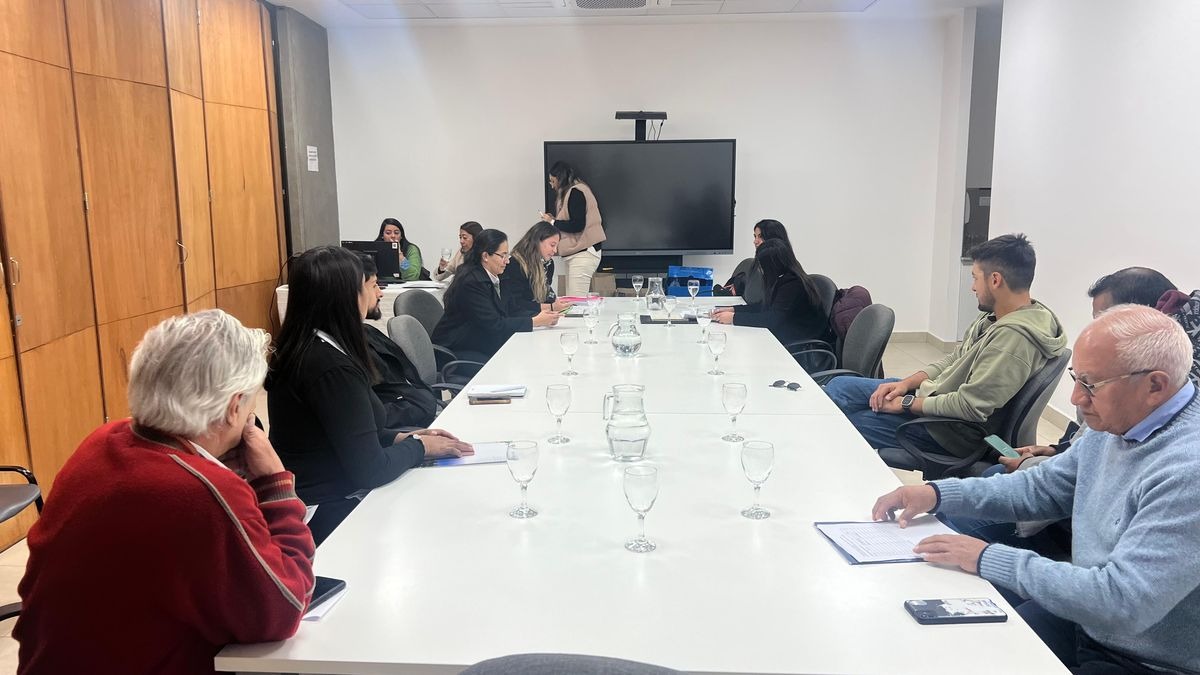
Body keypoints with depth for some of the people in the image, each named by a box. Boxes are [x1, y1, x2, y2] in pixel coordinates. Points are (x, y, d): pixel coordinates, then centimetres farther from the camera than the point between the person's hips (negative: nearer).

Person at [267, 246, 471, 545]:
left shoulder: (303, 350, 4)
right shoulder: (332, 368, -25)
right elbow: (370, 470, -22)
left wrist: (402, 437, 5)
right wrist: (419, 446, -6)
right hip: (327, 517, -8)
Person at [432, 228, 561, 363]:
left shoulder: (492, 278, 7)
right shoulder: (472, 281, -21)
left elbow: (506, 315, 5)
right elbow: (493, 324, -23)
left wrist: (540, 317, -9)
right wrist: (534, 322, -21)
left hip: (481, 346, 8)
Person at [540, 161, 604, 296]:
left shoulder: (575, 192, -9)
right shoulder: (578, 190, 20)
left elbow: (577, 225, -17)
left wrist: (552, 222, -5)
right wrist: (554, 219, 12)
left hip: (582, 254, -10)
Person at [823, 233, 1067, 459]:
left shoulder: (1015, 336, -27)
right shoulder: (993, 316, 4)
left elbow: (970, 407, -29)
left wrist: (908, 404, -17)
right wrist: (906, 383, -2)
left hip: (952, 430, -9)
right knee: (839, 387, 6)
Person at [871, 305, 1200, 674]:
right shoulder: (1114, 424, -1)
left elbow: (1121, 602, -31)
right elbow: (1040, 487, 11)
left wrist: (989, 559, -25)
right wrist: (937, 493, -1)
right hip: (1081, 620, 7)